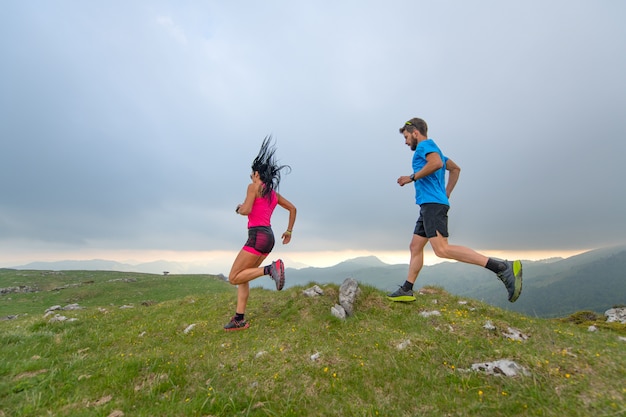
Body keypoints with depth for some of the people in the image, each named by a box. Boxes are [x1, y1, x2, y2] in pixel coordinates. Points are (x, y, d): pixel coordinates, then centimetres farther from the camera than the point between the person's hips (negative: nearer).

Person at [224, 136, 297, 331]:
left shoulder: (253, 186, -2)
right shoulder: (274, 193, 19)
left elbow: (246, 210, -15)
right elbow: (293, 208, 23)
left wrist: (239, 209, 9)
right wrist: (289, 231, 26)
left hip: (257, 237, -9)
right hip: (268, 238, 9)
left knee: (233, 278, -3)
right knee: (241, 278, 15)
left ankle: (271, 269, -18)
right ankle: (239, 320, 16)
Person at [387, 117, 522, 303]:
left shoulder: (425, 144, 0)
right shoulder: (431, 149, 28)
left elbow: (437, 163, -21)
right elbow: (455, 169, 35)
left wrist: (411, 178, -11)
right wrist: (446, 194, 28)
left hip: (432, 203, -11)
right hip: (429, 205, 11)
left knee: (442, 249, -20)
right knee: (415, 246, 8)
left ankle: (503, 267, -18)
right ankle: (406, 291, 12)